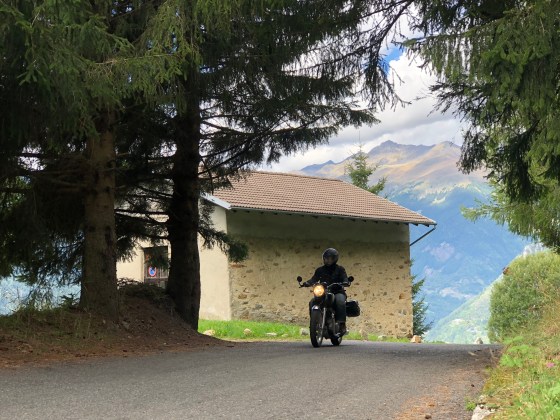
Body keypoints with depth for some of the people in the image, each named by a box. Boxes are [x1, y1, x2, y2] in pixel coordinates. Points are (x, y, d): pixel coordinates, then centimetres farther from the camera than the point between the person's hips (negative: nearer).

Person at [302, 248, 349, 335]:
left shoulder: (340, 269, 10)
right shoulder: (320, 270, 17)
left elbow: (344, 278, -3)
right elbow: (314, 279, 5)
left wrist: (345, 282, -28)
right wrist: (308, 283, -17)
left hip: (337, 292, -3)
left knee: (340, 301, -37)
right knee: (312, 303, -25)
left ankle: (342, 324, -38)